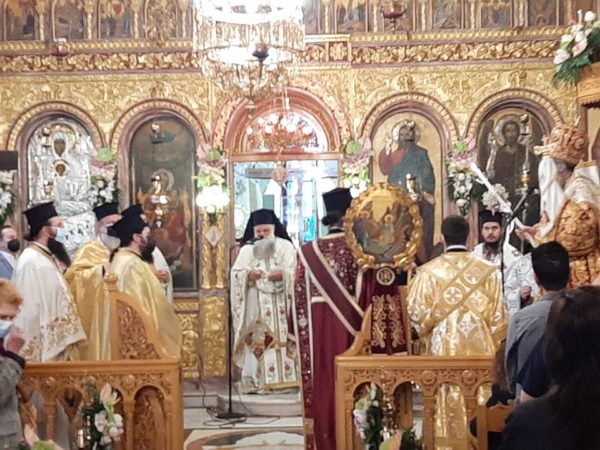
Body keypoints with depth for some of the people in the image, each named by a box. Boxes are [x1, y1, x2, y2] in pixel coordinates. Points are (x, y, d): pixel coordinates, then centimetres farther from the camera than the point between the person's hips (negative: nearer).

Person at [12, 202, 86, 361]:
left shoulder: (47, 258, 13)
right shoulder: (31, 261, -17)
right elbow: (29, 310, -20)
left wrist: (66, 342, 16)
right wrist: (36, 351, -20)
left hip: (55, 343, 10)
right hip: (43, 348, -10)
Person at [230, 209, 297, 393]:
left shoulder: (285, 246, 10)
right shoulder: (247, 249, 13)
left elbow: (295, 271, 0)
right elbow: (235, 273, 1)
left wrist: (283, 274, -21)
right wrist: (248, 275, -19)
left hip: (279, 304, 0)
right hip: (255, 305, 0)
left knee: (281, 338, -5)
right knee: (256, 341, -6)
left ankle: (282, 379, -1)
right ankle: (256, 381, -5)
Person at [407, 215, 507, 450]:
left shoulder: (428, 271, -7)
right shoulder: (486, 270, -3)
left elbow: (419, 315, -6)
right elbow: (497, 316, 0)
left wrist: (427, 337, 15)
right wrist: (493, 345, 15)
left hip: (443, 349, -1)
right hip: (479, 349, 1)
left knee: (448, 402, 6)